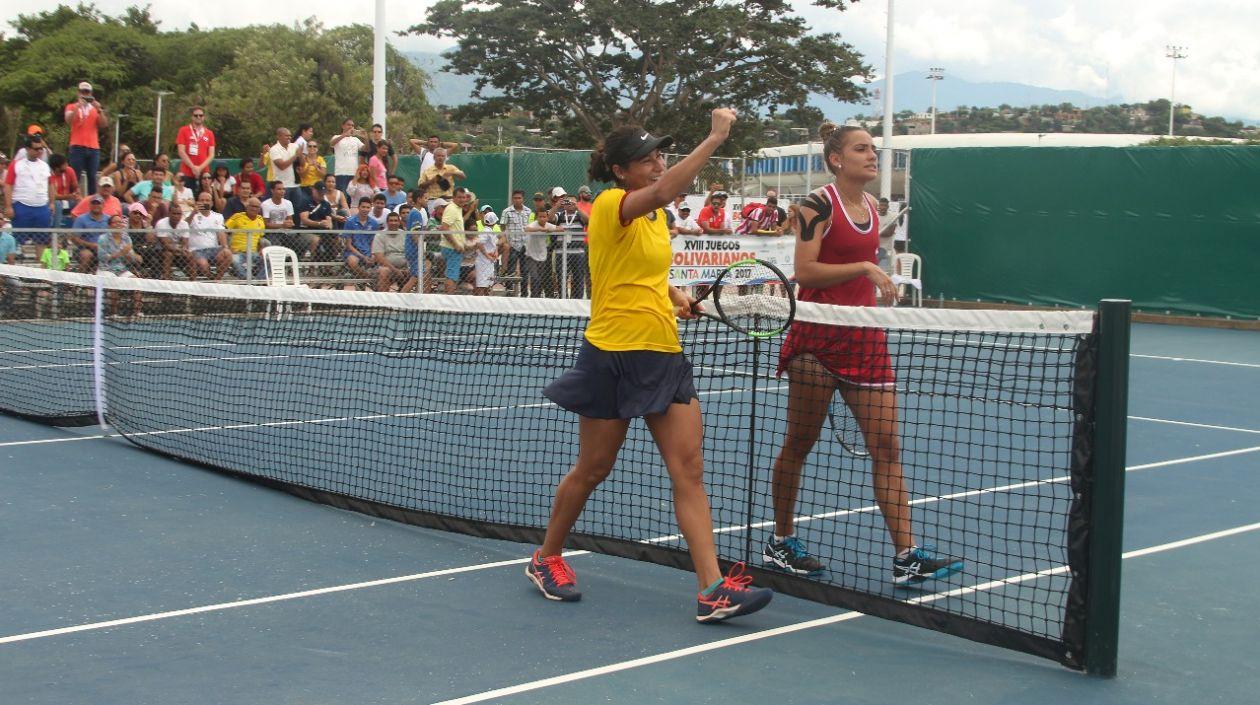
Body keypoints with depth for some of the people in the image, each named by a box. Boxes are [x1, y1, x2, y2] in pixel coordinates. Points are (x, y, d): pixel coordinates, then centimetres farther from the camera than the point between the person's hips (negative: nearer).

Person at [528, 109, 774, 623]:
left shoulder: (657, 216, 13)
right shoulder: (610, 206, -11)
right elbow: (661, 192, -34)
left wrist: (676, 298, 10)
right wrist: (714, 138, -35)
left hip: (664, 357, 7)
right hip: (613, 354, -7)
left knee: (689, 469, -3)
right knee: (593, 469, 8)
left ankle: (712, 590, -7)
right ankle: (546, 559, 30)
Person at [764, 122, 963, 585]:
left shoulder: (871, 208, 12)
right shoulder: (819, 204, -9)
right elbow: (804, 271, -17)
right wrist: (864, 267, -22)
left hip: (864, 337, 6)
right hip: (818, 337, -6)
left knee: (887, 446, -1)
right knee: (799, 443, 6)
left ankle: (906, 556, -3)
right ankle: (780, 542, 22)